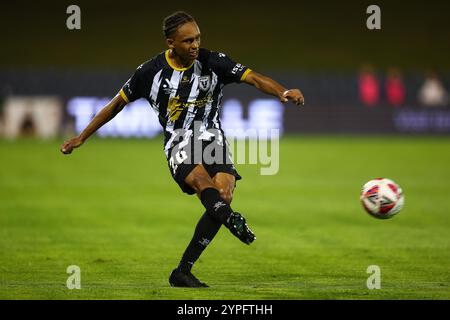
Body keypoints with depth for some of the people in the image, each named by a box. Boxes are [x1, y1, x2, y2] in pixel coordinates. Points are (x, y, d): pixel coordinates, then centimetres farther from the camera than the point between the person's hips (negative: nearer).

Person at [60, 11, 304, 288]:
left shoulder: (213, 62, -1)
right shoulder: (151, 71, 0)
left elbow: (253, 77, -11)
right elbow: (118, 103, 12)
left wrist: (283, 92, -32)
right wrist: (81, 138, 15)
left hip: (214, 140, 1)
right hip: (179, 146, -1)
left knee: (223, 194, -21)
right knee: (201, 179, -33)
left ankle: (182, 271, -12)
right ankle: (232, 220, -64)